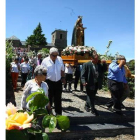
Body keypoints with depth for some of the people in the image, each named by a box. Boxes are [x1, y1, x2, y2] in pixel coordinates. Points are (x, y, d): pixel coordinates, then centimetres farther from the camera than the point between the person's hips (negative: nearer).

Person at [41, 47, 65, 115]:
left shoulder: (60, 59, 5)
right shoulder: (45, 61, -6)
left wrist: (63, 78, 9)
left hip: (58, 82, 3)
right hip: (49, 82, -3)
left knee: (58, 99, 13)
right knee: (49, 99, 7)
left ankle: (58, 114, 26)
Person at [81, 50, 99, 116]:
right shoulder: (86, 64, -10)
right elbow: (83, 74, -13)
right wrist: (84, 82, -26)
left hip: (96, 84, 6)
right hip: (89, 84, -6)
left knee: (92, 96, 17)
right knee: (90, 97, 4)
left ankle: (87, 105, 37)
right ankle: (93, 109, 15)